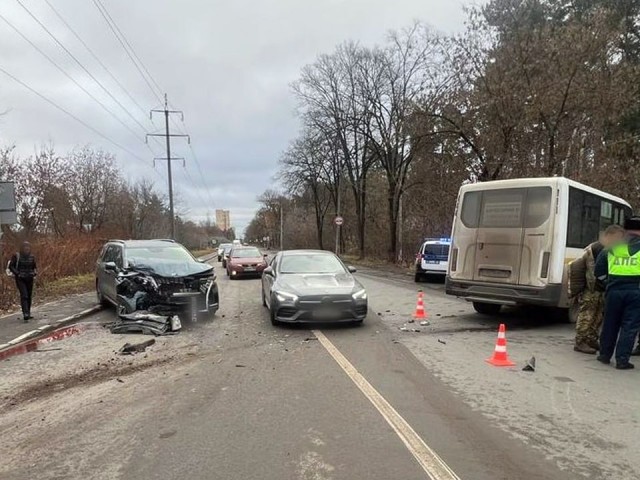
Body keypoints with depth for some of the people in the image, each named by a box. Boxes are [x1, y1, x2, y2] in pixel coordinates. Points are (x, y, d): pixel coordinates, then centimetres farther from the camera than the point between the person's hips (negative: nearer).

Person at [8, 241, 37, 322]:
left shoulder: (32, 257, 6)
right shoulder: (16, 256, -5)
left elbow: (34, 267, 17)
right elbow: (11, 266, -3)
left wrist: (35, 273, -3)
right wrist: (17, 273, -14)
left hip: (29, 279, 4)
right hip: (20, 279, -4)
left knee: (29, 296, 7)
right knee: (24, 295, -17)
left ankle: (28, 314, 18)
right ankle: (25, 314, -25)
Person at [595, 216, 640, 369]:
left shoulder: (612, 247, 9)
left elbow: (599, 271, 10)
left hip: (614, 290, 3)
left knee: (610, 324, 14)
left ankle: (605, 355, 24)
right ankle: (622, 359, 4)